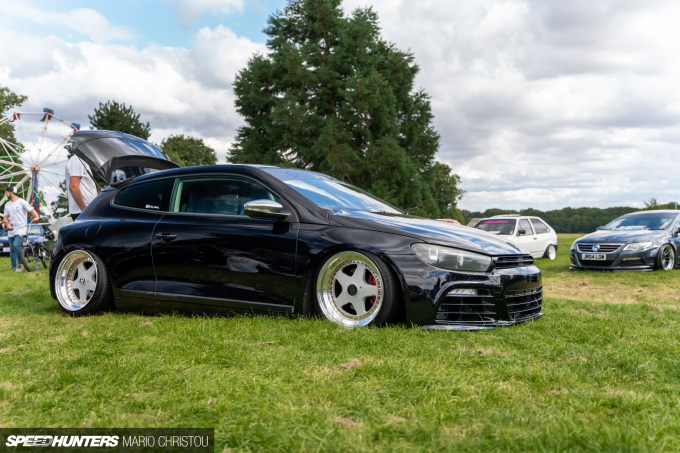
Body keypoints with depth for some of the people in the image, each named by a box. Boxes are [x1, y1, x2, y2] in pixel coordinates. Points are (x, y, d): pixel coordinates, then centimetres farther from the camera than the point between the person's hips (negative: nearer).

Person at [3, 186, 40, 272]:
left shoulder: (21, 202, -4)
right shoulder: (7, 204, 15)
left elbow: (32, 210, -10)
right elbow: (5, 217, 16)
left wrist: (37, 217, -31)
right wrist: (7, 224, -5)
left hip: (21, 229, -6)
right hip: (11, 230, 7)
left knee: (16, 245, -24)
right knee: (12, 249, 7)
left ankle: (20, 264, -8)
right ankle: (14, 267, 15)